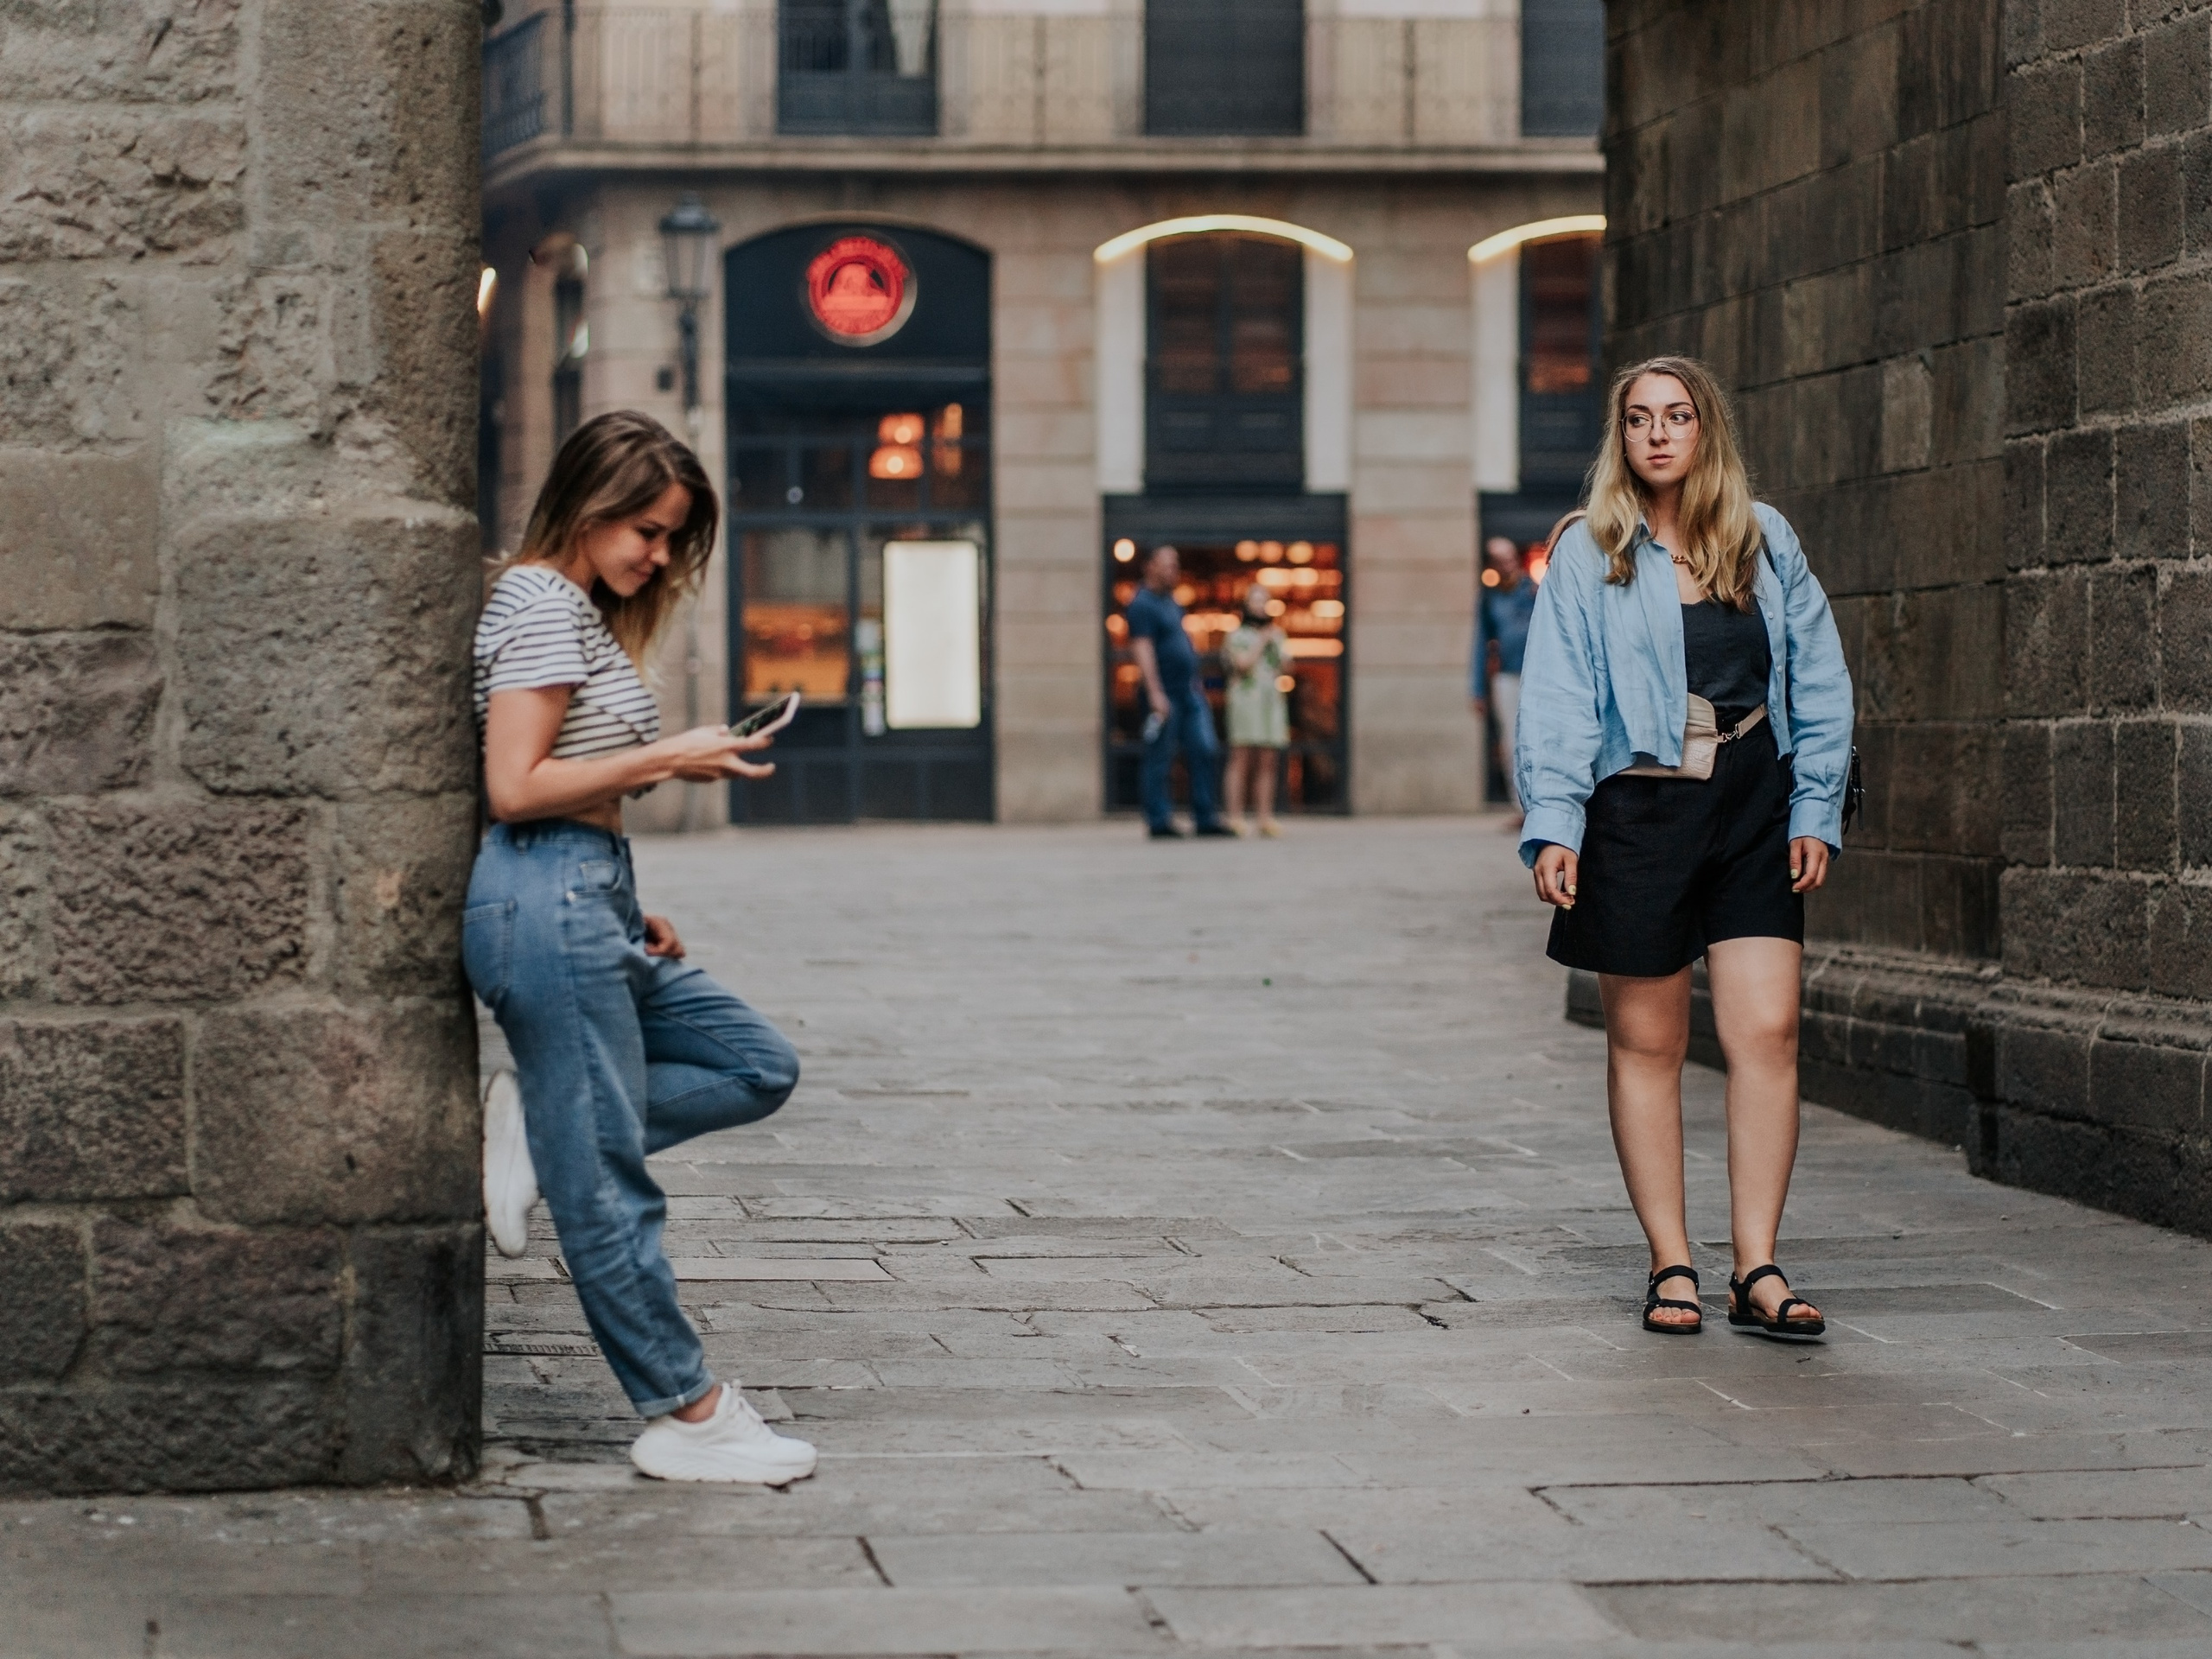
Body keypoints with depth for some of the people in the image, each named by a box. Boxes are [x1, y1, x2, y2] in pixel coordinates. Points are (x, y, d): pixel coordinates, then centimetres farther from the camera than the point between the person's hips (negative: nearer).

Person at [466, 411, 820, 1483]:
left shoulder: (583, 612, 20)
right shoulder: (543, 605, -11)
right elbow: (515, 788, -19)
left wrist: (630, 917, 11)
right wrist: (669, 760, -14)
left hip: (593, 901, 10)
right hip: (550, 906, -10)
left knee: (759, 1068, 13)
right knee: (605, 1188, -4)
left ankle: (536, 1123, 3)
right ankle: (687, 1417, 0)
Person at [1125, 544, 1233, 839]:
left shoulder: (1169, 601, 17)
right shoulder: (1142, 606, -12)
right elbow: (1142, 650, -20)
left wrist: (1195, 681, 25)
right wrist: (1155, 693, -27)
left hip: (1189, 690, 9)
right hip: (1165, 694, -9)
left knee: (1205, 751, 4)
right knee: (1159, 761, -2)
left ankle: (1205, 820, 8)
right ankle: (1159, 823, 3)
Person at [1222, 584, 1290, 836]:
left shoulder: (1277, 634, 20)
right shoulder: (1238, 635, 3)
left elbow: (1286, 667, 12)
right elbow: (1243, 663, -11)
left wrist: (1278, 643, 2)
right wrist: (1261, 642, -3)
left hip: (1273, 700, 5)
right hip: (1246, 699, -5)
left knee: (1267, 763, 2)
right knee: (1241, 760, -9)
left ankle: (1264, 816, 2)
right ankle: (1235, 816, -11)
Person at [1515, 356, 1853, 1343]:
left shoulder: (1765, 541, 8)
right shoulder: (1589, 557, 2)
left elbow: (1818, 683, 11)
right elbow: (1556, 699, -3)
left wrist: (1816, 812, 4)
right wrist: (1553, 827, -13)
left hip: (1751, 812, 1)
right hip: (1637, 811, -1)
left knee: (1766, 1031, -8)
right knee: (1646, 1043, 3)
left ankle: (1757, 1269, -5)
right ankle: (1671, 1267, 10)